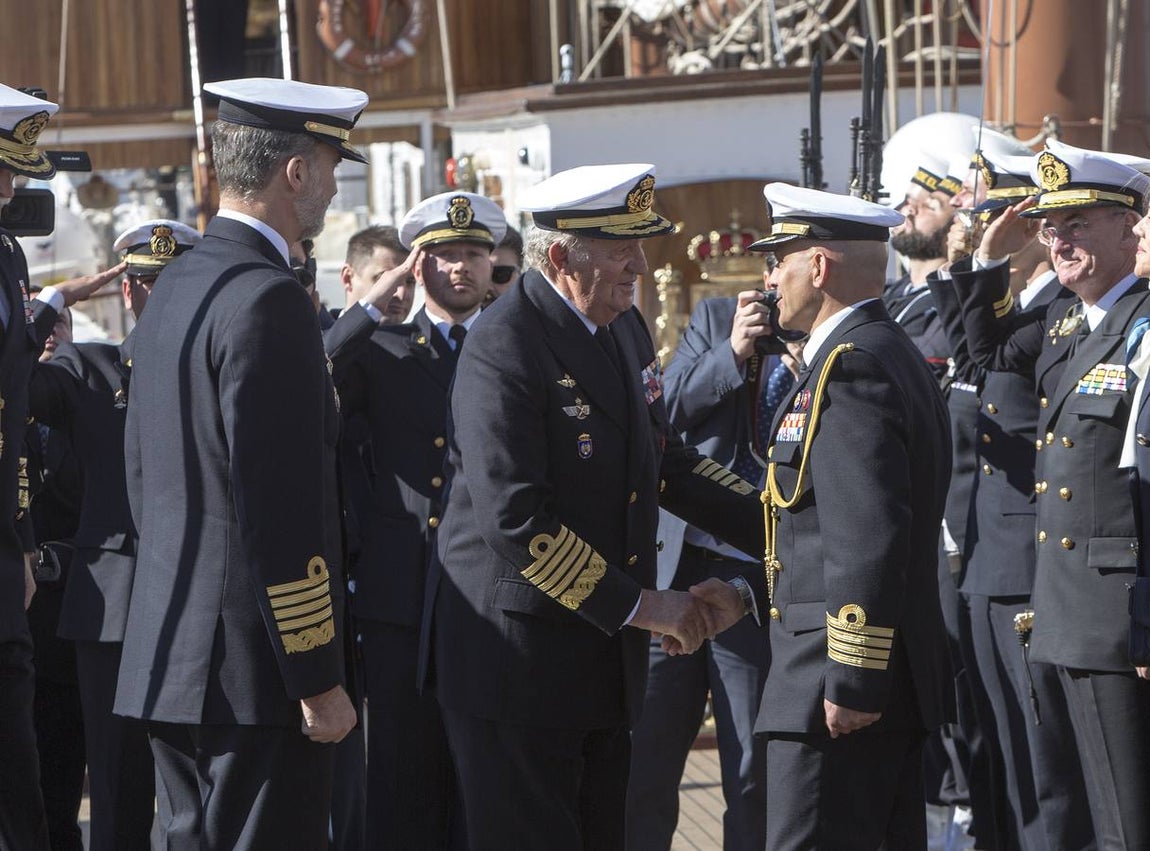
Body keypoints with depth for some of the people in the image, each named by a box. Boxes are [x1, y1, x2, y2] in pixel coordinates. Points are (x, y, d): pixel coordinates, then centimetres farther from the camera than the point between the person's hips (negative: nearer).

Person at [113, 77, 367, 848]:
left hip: (171, 659, 9)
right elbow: (281, 515, -20)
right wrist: (318, 681, -17)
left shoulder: (174, 287, 14)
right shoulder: (269, 301, -16)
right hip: (255, 668, -9)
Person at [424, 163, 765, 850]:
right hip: (518, 658, -8)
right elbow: (515, 519, -25)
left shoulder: (625, 328, 10)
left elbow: (664, 460, 19)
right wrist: (638, 606, -21)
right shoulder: (503, 349, -19)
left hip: (609, 660, 8)